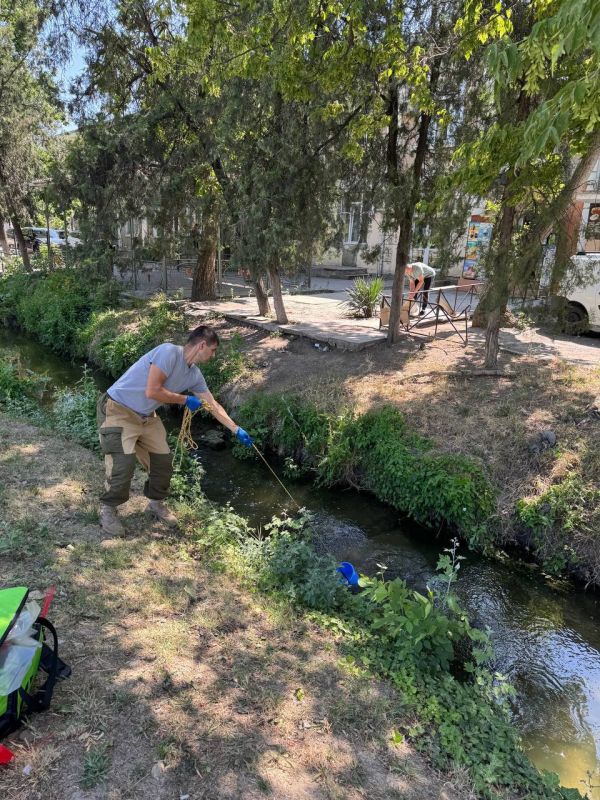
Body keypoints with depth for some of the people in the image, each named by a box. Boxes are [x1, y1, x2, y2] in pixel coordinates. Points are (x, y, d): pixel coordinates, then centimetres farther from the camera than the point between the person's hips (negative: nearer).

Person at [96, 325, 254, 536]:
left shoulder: (194, 375, 2)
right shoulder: (169, 352, -24)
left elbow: (213, 405, 11)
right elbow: (152, 391, -28)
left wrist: (237, 430, 12)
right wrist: (185, 400, -15)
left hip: (146, 416, 8)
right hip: (118, 410, -8)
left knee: (163, 460, 6)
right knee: (123, 463, -16)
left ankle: (156, 503, 29)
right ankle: (107, 509, 8)